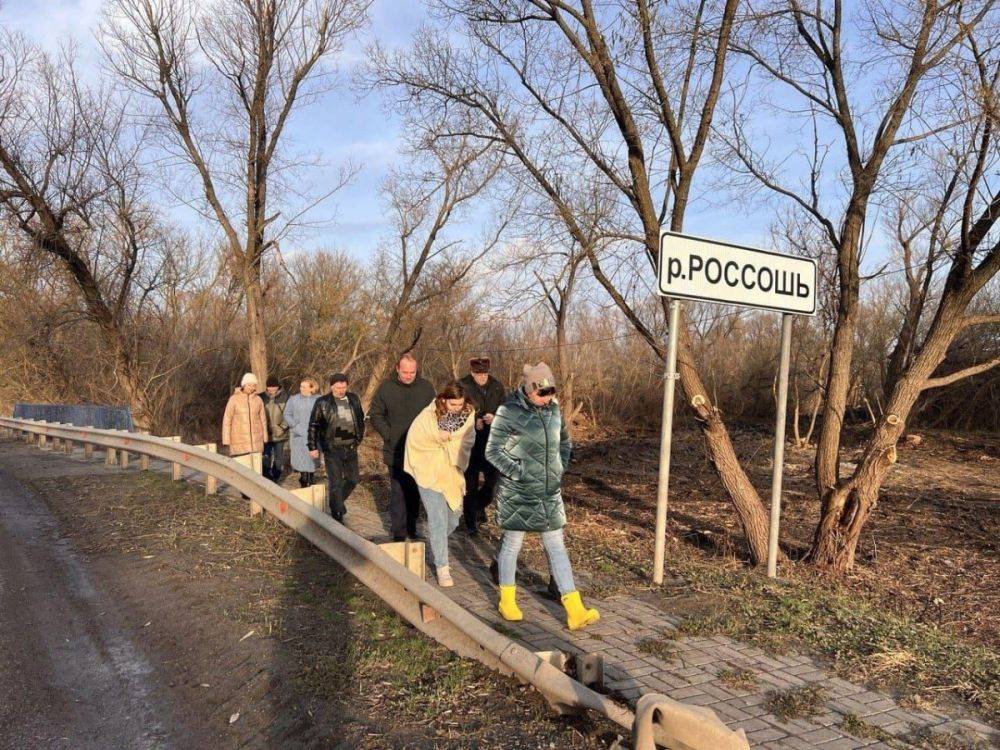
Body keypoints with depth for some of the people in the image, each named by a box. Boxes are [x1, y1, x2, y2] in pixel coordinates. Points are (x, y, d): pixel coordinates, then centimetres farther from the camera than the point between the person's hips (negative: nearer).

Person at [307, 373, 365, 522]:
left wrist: (359, 437, 15)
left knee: (353, 479, 13)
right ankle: (337, 516, 6)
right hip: (332, 449, -4)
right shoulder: (322, 402, -7)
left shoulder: (354, 399, 5)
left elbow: (360, 419, 18)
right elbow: (313, 425, -2)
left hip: (351, 447, 5)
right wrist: (312, 447, -3)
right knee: (335, 482, -3)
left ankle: (337, 501, 38)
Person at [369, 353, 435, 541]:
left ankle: (411, 526, 25)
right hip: (395, 450, -2)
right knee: (398, 492, -2)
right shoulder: (386, 387, -3)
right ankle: (398, 532, 4)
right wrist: (388, 434, -9)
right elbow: (375, 415, 3)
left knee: (415, 492, 12)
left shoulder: (426, 387, 1)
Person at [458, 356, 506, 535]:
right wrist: (473, 421, -21)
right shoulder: (462, 386, -7)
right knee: (471, 483, 4)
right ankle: (471, 522, 16)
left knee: (493, 479, 7)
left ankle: (480, 507, 36)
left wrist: (495, 417, -15)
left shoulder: (497, 386, 4)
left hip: (492, 442, 3)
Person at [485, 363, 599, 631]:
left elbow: (565, 443, 18)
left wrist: (560, 469, 7)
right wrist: (518, 473, -15)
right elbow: (493, 451, -12)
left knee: (557, 547, 5)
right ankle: (507, 601, 28)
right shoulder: (509, 412, -14)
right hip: (517, 494, -5)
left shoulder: (553, 409, 4)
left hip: (550, 493, 5)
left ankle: (575, 612, 6)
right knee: (512, 545, 9)